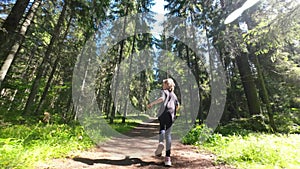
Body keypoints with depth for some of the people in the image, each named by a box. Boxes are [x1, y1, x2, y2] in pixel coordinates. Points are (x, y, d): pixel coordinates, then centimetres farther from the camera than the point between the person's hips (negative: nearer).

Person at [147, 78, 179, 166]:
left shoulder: (165, 91, 9)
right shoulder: (174, 94, 25)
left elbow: (162, 98, -13)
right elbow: (177, 105, 24)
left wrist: (152, 103, -8)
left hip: (163, 112, -3)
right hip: (171, 114, 4)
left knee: (162, 129, 19)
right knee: (168, 134, 5)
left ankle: (161, 143, -9)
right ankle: (168, 157, 0)